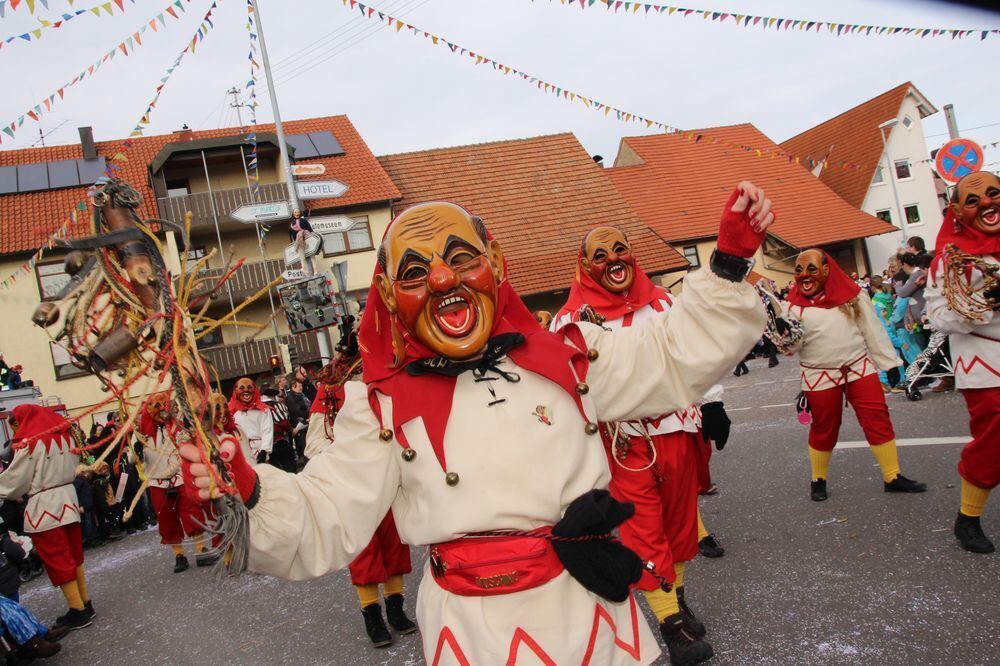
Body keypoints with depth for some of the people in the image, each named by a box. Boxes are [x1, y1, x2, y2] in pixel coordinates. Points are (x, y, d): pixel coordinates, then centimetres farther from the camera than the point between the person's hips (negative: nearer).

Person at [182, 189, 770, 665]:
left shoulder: (563, 357, 3)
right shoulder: (383, 407, -3)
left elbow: (676, 359, 9)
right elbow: (323, 523, -5)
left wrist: (729, 264, 0)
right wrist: (247, 494, -24)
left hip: (591, 608, 3)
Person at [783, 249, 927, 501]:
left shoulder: (851, 293, 0)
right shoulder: (794, 304, -2)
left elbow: (872, 329, 4)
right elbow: (790, 346, -5)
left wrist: (889, 363, 4)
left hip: (859, 367, 1)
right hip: (820, 375, -1)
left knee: (878, 420, -1)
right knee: (823, 428, 8)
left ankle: (893, 477, 10)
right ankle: (818, 479, 24)